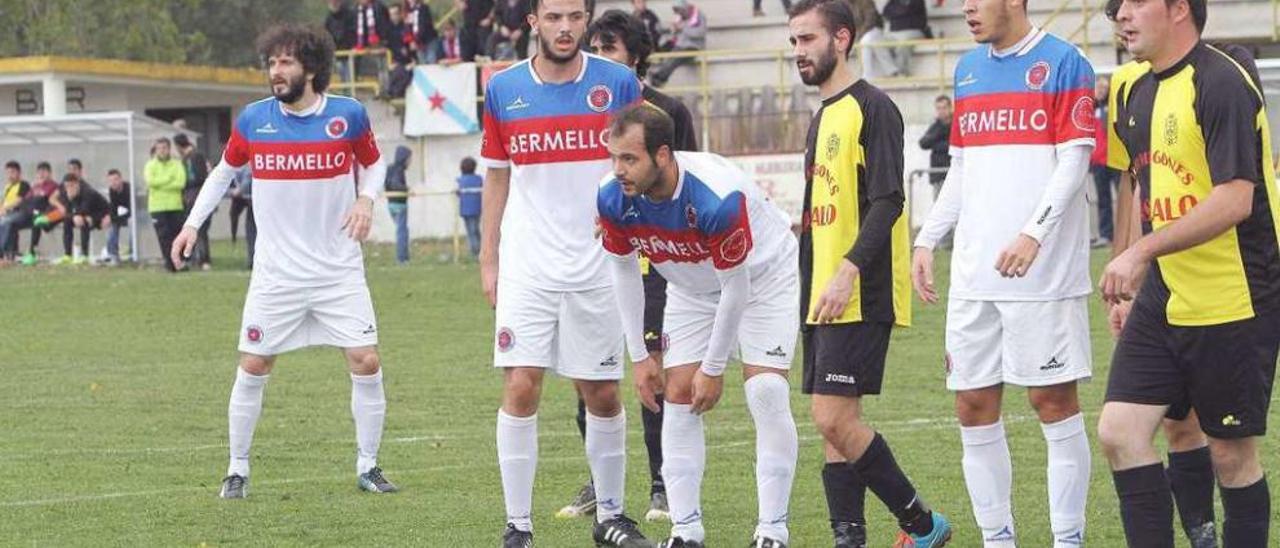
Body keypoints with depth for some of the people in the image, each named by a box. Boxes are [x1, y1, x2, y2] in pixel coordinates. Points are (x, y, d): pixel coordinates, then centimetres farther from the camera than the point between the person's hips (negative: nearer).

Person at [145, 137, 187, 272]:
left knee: (178, 234, -1)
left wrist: (161, 184, -12)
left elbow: (181, 182, -8)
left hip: (175, 205, 1)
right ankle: (169, 262, -2)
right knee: (164, 236, -5)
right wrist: (169, 179, -8)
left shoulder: (176, 164, 7)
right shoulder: (150, 165, 7)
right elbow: (151, 181, -10)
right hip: (157, 206, -1)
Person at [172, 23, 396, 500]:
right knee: (252, 368, 1)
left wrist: (366, 199, -9)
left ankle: (367, 466, 9)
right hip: (276, 274, 1)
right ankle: (237, 470, 14)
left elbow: (373, 164, 11)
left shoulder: (348, 115, -6)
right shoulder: (253, 120, -3)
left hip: (340, 270, -1)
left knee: (366, 362, -6)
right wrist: (193, 223, 6)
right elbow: (224, 171, 14)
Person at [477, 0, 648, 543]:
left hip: (598, 268, 0)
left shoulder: (617, 83, -1)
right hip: (526, 268, 0)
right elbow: (496, 177, 11)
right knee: (520, 388, -8)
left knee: (603, 395, 6)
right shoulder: (503, 90, 2)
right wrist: (488, 259, 9)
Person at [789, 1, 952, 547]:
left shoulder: (872, 108, -9)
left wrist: (850, 270, -27)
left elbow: (887, 201, -18)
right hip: (821, 298, 9)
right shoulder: (822, 116, 19)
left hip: (859, 297, -9)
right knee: (833, 425, 5)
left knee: (834, 418, -13)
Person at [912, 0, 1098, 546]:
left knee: (1054, 400, -2)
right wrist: (927, 240, 12)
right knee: (974, 407, 5)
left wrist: (1033, 234, -21)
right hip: (974, 273, 6)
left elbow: (1073, 162, -10)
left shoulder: (1063, 64, -5)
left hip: (1044, 271, -6)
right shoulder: (968, 70, 15)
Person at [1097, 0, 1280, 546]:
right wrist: (1134, 279, 21)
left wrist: (1142, 251, -25)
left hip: (1233, 302, -8)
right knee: (1119, 431, -4)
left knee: (1232, 455, 1)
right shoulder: (1134, 91, 11)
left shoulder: (1222, 82, -16)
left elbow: (1234, 199, -24)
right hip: (1162, 301, 8)